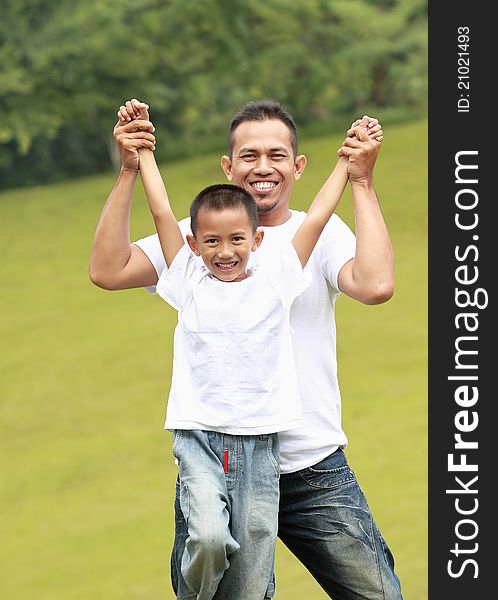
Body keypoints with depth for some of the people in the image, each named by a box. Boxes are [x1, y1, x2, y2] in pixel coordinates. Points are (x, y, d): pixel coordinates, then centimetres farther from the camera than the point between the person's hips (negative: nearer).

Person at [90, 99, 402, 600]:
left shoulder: (321, 235, 4)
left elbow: (375, 286, -15)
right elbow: (107, 272, -6)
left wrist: (361, 182, -11)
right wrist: (129, 172, -8)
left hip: (314, 469, 0)